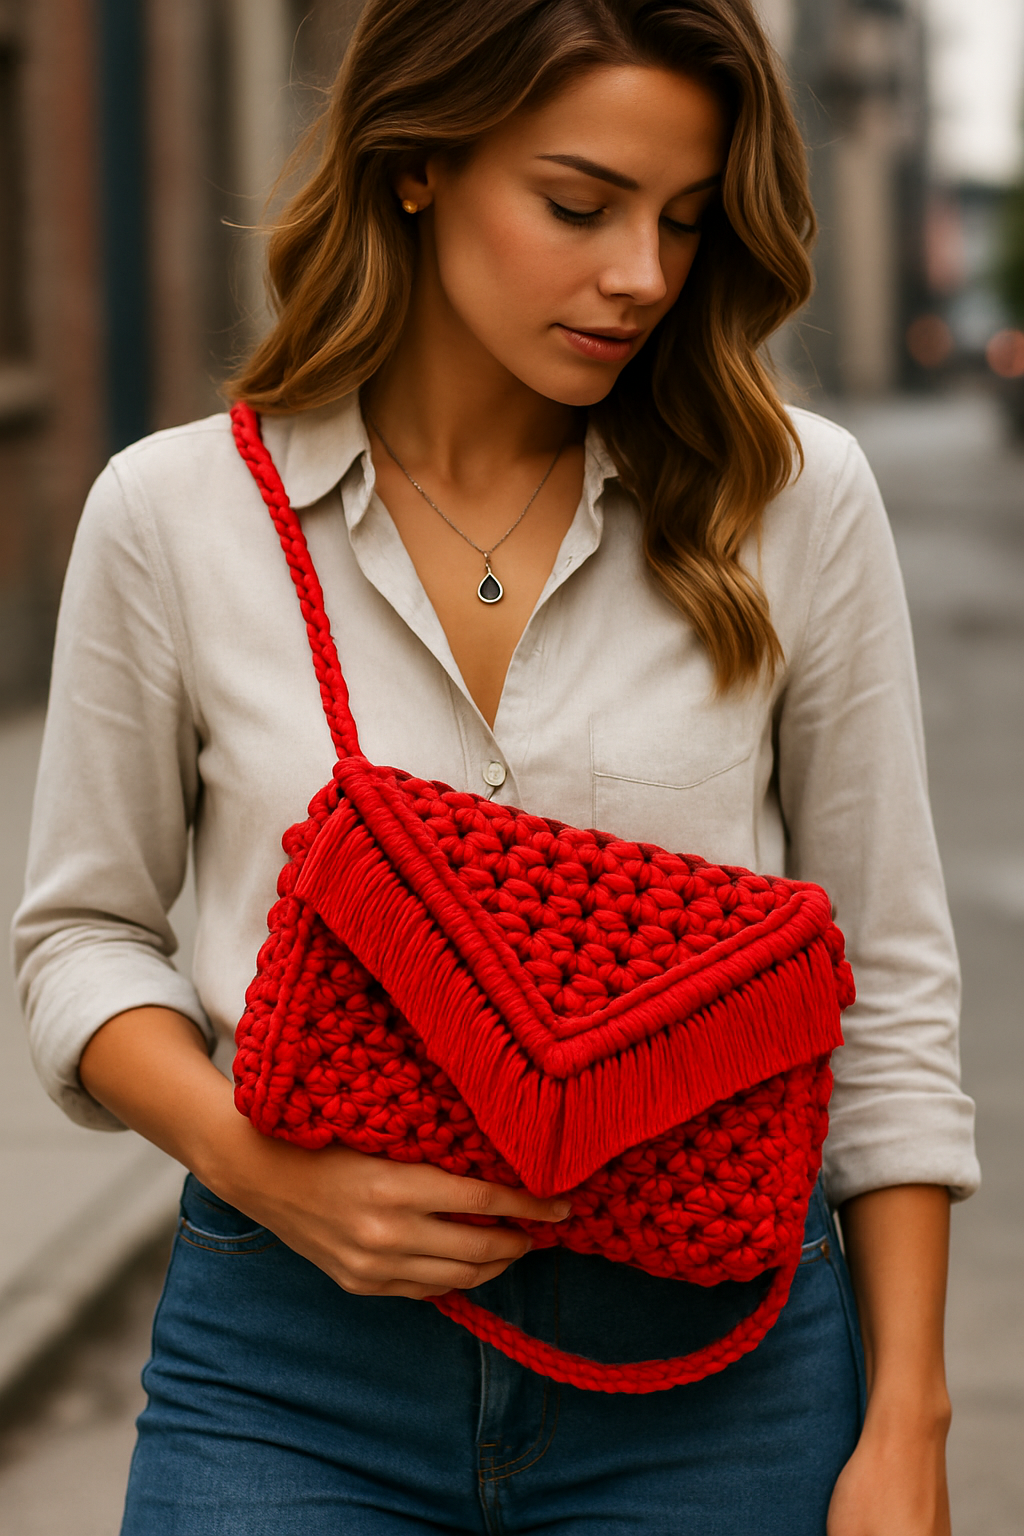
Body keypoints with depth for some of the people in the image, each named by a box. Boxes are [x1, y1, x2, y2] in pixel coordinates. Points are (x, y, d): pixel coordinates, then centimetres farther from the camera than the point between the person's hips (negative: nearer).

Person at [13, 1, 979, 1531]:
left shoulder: (795, 502, -2)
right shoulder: (174, 514, -2)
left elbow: (887, 988, 2)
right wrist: (253, 1161, -12)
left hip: (711, 1371, 0)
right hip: (294, 1372, 0)